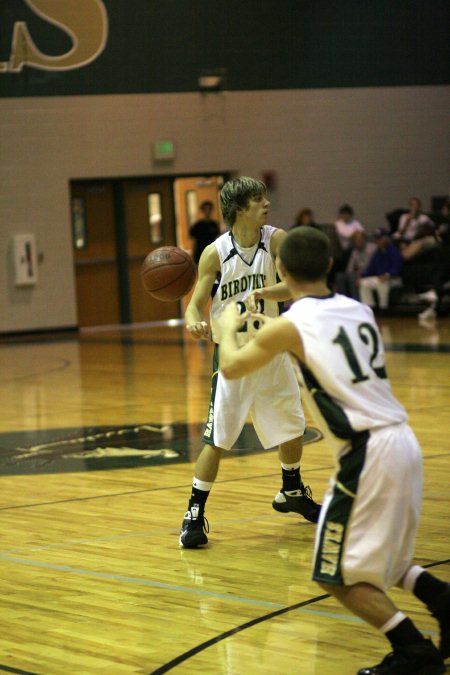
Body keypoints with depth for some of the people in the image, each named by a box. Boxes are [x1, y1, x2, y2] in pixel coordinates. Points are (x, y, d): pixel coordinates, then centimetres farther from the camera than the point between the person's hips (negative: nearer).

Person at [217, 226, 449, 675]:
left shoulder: (290, 327, -7)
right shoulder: (360, 310, 12)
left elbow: (230, 368, 8)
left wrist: (229, 326, 27)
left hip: (367, 454, -7)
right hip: (402, 441, 7)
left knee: (338, 576, 5)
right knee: (376, 562, 25)